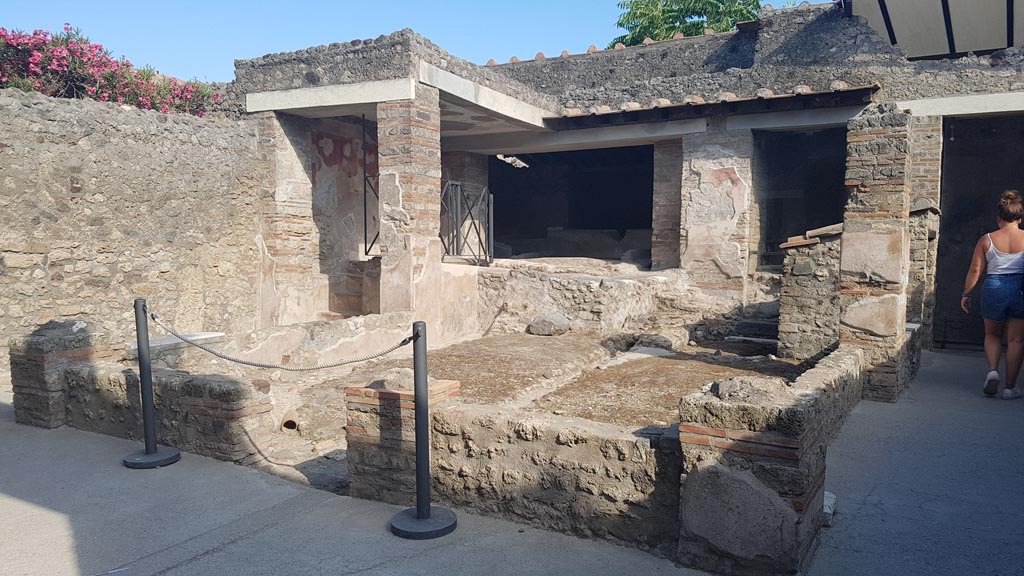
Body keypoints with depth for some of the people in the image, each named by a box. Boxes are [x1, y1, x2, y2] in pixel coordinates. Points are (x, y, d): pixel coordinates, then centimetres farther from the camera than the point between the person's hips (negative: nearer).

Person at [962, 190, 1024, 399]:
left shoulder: (987, 239, -1)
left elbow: (975, 270, 0)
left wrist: (966, 294, 8)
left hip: (993, 288, 0)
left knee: (992, 335, 21)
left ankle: (992, 371, -2)